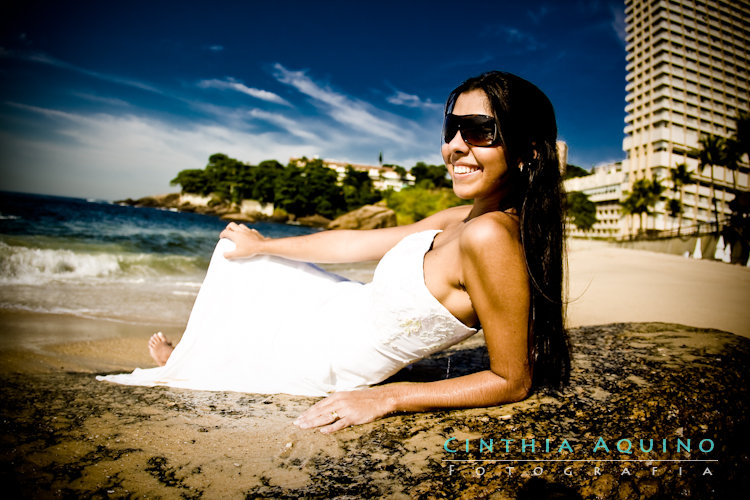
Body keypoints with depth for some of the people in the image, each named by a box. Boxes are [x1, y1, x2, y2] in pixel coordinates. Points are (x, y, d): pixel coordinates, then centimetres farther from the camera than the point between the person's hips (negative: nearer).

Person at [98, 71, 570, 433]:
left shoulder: (489, 237, -32)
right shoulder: (462, 218, -6)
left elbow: (513, 381, -26)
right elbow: (354, 243, 3)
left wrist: (387, 398, -26)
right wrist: (261, 244, 14)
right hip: (346, 309, 8)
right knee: (236, 253, 25)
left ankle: (181, 364, 50)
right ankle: (190, 352, 45)